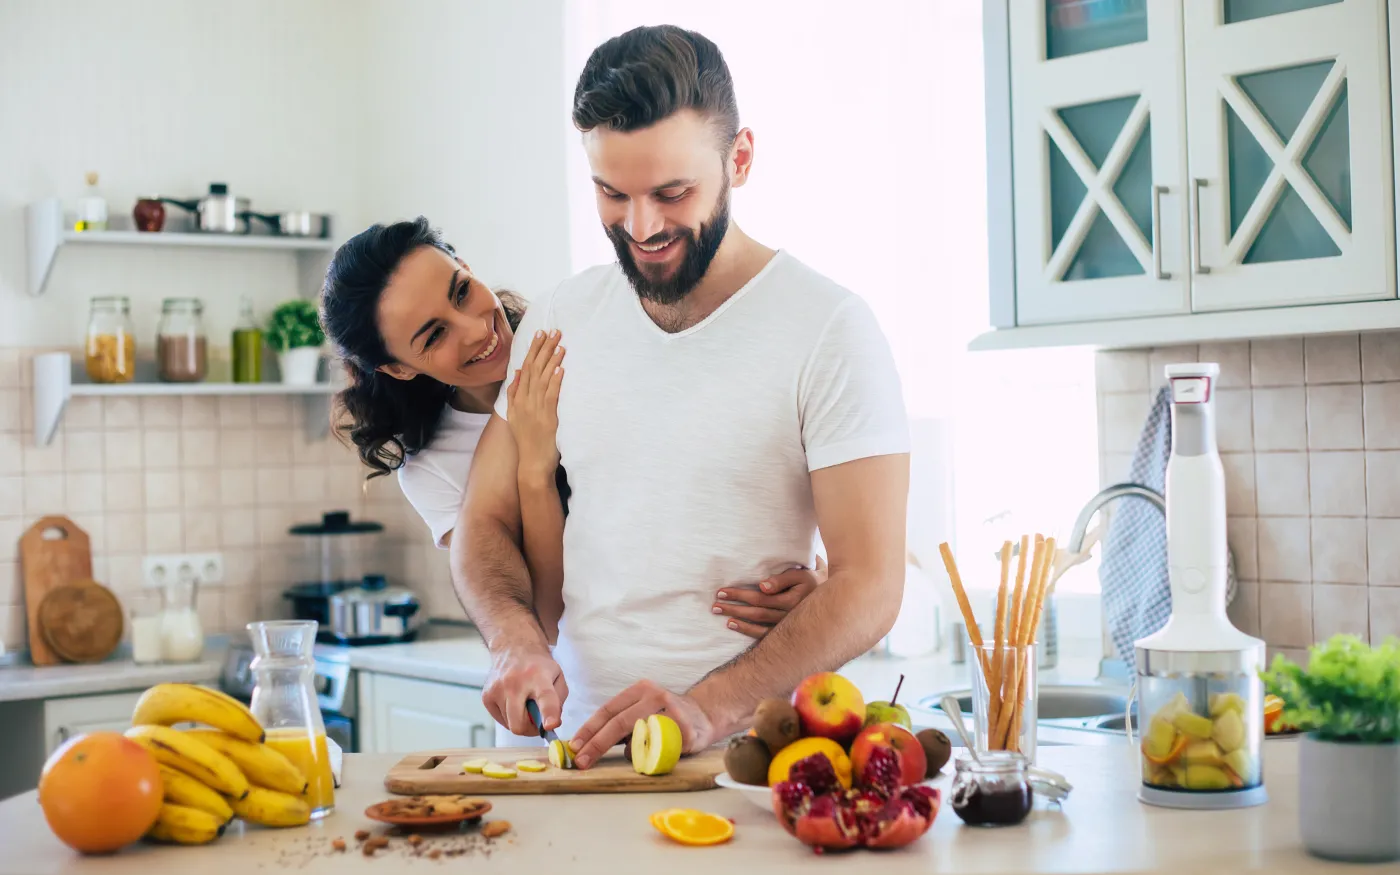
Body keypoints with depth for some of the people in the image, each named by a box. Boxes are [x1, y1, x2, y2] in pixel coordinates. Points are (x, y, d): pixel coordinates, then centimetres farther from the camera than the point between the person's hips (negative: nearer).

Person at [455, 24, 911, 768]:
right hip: (576, 750, 4)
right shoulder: (557, 321, 11)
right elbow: (487, 520, 15)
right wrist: (517, 641, -6)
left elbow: (868, 586, -8)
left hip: (744, 759, -4)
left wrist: (708, 708, -21)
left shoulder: (829, 329, -4)